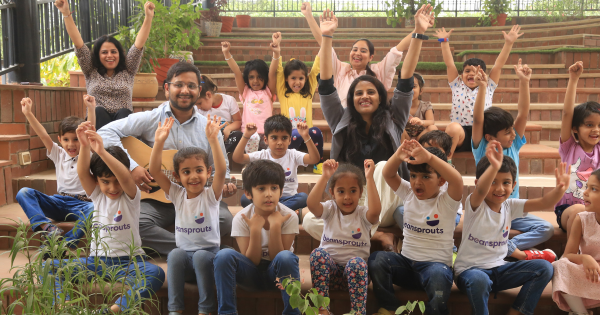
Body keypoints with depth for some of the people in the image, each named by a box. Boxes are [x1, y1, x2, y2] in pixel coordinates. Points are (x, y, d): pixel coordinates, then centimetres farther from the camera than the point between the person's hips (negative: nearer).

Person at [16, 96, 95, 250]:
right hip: (58, 202, 4)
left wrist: (91, 109, -25)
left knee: (94, 208, -38)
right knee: (23, 193, -18)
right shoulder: (59, 155, 13)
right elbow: (43, 135, 2)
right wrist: (28, 113, -10)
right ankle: (46, 227, -38)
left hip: (80, 204, -4)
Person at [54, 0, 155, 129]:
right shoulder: (91, 72, 18)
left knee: (124, 112, -32)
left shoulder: (128, 71, 18)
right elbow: (78, 43, 9)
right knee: (99, 111, -32)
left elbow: (139, 44, 8)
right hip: (97, 120, 0)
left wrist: (148, 17, -2)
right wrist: (66, 14, 0)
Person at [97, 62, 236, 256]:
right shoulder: (150, 120, 1)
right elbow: (106, 133, -5)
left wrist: (223, 187, -10)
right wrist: (131, 166, -16)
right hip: (154, 199, -2)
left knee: (225, 220, -27)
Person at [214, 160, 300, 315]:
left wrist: (275, 226, -27)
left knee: (286, 257, -35)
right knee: (224, 255, -27)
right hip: (251, 275, 1)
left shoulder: (289, 216, -15)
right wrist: (255, 230, -27)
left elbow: (276, 258, -15)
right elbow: (251, 261, -14)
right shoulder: (241, 218, -13)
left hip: (276, 273, -1)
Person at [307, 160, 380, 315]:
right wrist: (325, 177, -24)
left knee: (356, 262, -34)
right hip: (330, 269, 2)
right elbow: (311, 203, -19)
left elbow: (375, 211, -27)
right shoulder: (330, 210, 3)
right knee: (318, 253, -28)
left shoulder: (362, 213, -1)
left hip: (356, 270, -1)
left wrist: (369, 178, -27)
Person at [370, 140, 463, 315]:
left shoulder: (447, 202, -6)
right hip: (406, 263, 4)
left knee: (438, 274, -39)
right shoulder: (409, 194, 7)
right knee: (376, 259, -23)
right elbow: (388, 175, -5)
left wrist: (429, 157, -40)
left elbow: (457, 180, -27)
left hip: (436, 264, -4)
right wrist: (398, 156, -27)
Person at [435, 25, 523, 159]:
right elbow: (449, 63, 10)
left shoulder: (488, 87, 17)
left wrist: (508, 43, 2)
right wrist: (444, 41, 4)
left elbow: (499, 65, 10)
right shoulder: (457, 86, 16)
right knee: (453, 128, -36)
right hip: (460, 134, -1)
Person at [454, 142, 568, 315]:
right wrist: (494, 167, -56)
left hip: (499, 268, 6)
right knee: (478, 280, -40)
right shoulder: (475, 205, -13)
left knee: (544, 268, -9)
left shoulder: (510, 206, 4)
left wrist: (560, 189, -27)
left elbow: (543, 203, -6)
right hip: (470, 269, -6)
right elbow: (480, 190, -36)